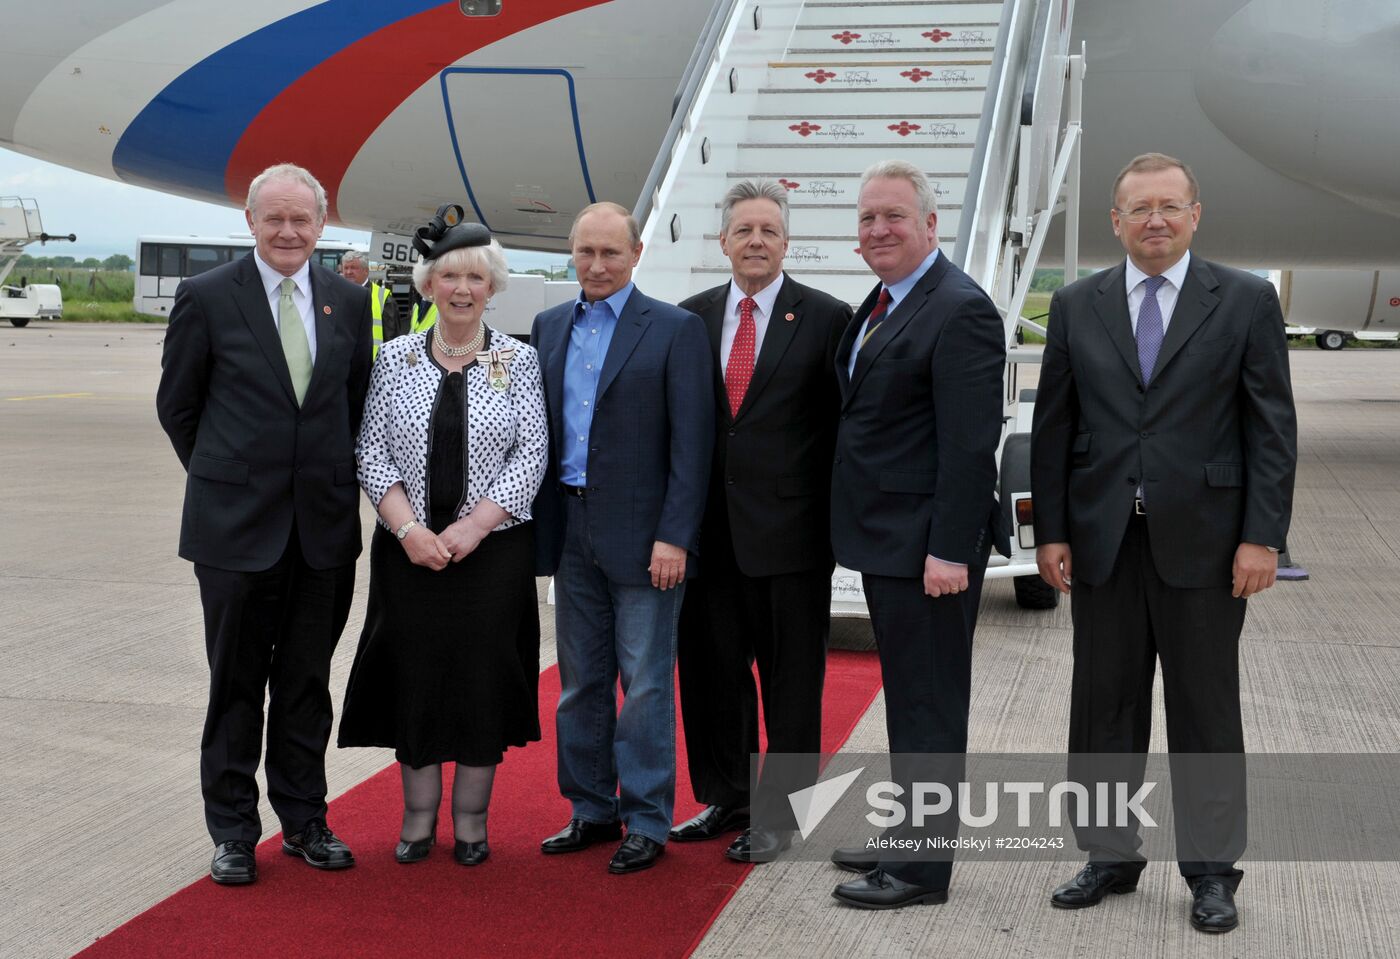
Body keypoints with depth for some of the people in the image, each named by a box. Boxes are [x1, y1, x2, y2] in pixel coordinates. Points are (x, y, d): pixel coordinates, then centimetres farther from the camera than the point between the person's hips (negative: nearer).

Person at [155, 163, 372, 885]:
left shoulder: (350, 303, 6)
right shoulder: (207, 298, -3)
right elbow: (176, 405, 5)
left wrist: (333, 478, 10)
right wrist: (221, 475, 7)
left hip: (323, 526, 3)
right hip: (236, 524, -3)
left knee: (307, 683, 11)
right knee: (236, 684, 6)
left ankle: (304, 820, 23)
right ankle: (233, 830, 18)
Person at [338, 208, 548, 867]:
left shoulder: (518, 361, 1)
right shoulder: (396, 359, 5)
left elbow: (531, 454, -4)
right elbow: (372, 451, 1)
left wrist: (472, 527, -14)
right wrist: (409, 528, -12)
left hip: (492, 550, -1)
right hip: (409, 550, 1)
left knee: (483, 680, 4)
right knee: (414, 680, 6)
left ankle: (471, 819, 18)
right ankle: (418, 815, 20)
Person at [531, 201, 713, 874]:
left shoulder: (676, 330, -5)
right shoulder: (549, 327, 11)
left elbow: (692, 441, -9)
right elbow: (537, 429, 13)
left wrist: (674, 537, -15)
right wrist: (537, 526, 7)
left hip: (641, 535, -5)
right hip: (570, 532, 5)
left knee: (645, 684, 0)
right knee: (580, 681, 12)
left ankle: (646, 821, 10)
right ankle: (591, 810, 24)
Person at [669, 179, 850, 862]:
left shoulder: (826, 318, -3)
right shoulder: (691, 317, 8)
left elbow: (844, 424, -3)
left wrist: (835, 519, -8)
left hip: (790, 530, -4)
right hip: (711, 529, 4)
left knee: (791, 679, 6)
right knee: (711, 670, 13)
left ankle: (781, 812, 17)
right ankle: (724, 799, 29)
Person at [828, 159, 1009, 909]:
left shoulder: (959, 310, -16)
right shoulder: (880, 304, 14)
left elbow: (970, 442, -21)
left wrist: (950, 551, -23)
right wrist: (860, 530, 16)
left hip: (927, 544, -9)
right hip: (886, 539, 10)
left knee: (928, 703, 0)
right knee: (908, 698, 19)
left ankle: (923, 866, 10)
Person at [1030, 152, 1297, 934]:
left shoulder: (1246, 301, 0)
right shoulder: (1076, 307, 6)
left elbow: (1273, 427, -2)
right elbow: (1053, 428, 7)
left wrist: (1263, 536, -9)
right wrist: (1051, 531, 2)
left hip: (1202, 541, -2)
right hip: (1102, 541, 3)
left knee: (1206, 710, 7)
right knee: (1104, 706, 10)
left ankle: (1212, 870, 19)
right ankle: (1112, 857, 23)